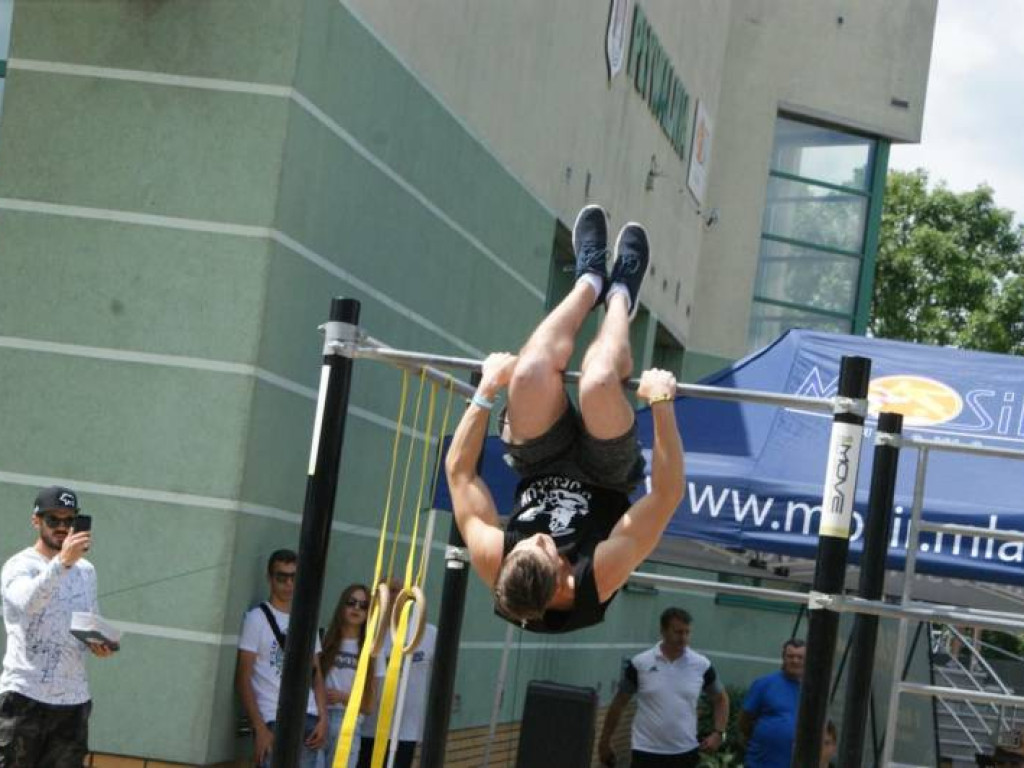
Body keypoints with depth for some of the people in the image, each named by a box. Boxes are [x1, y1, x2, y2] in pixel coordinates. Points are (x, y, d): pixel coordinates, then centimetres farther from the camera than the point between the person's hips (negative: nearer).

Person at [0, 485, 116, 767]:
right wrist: (62, 562, -44)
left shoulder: (86, 570, 14)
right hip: (24, 697, -6)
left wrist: (98, 643, 2)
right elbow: (28, 602, -29)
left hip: (73, 700, 6)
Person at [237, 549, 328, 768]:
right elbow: (243, 678, -3)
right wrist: (260, 728, -12)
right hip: (274, 722, -4)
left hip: (308, 720, 4)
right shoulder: (257, 618, 1)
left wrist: (323, 718, 2)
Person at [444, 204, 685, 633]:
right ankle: (620, 296, 8)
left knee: (530, 371, -27)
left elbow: (459, 470, -19)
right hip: (607, 480, -2)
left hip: (541, 469, 2)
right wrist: (661, 403, -38)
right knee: (598, 383, -31)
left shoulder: (494, 565, -35)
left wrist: (486, 391, -18)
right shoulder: (599, 579, -41)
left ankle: (591, 282, 8)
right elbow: (668, 493, -36)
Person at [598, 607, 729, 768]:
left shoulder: (702, 666, -1)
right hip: (647, 752, -2)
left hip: (686, 753, 2)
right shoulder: (640, 664, -5)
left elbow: (720, 699, 13)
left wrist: (718, 733, -1)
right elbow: (618, 703, 5)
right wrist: (605, 741, 8)